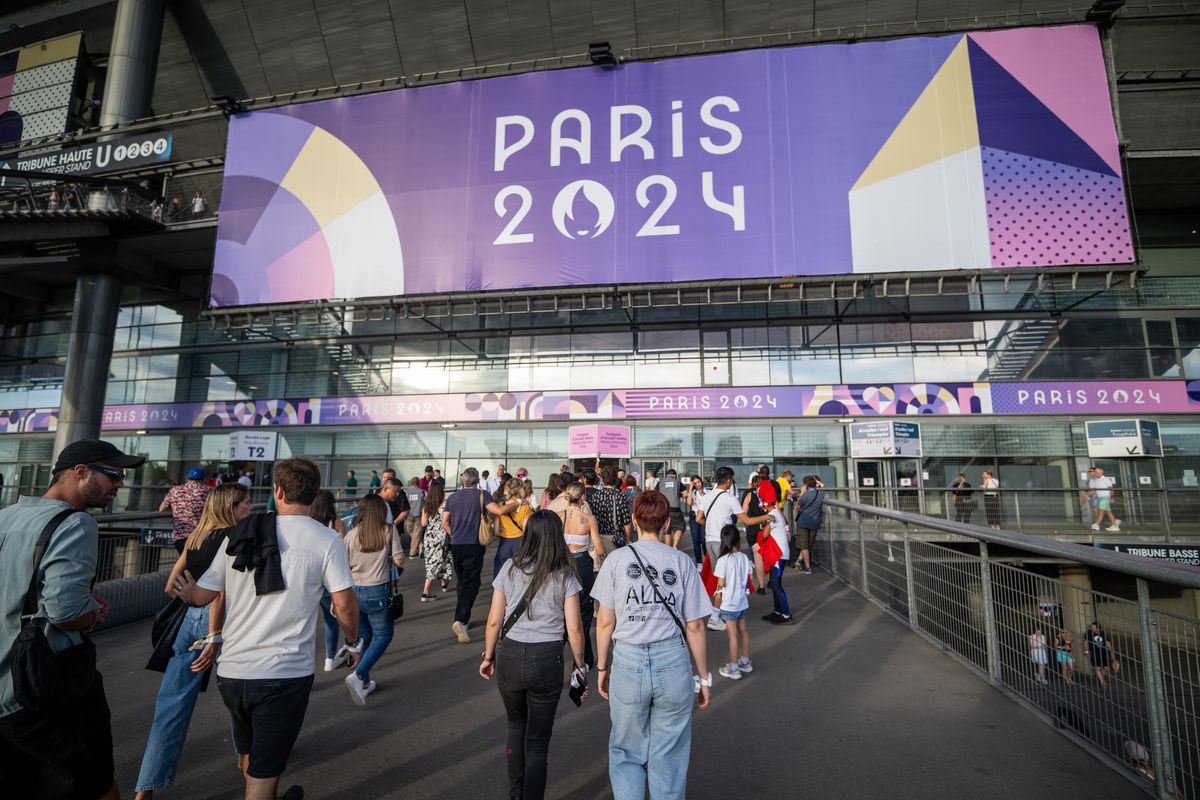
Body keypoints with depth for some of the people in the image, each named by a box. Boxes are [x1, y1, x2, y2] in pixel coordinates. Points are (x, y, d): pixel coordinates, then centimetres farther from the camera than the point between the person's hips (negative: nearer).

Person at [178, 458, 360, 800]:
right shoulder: (326, 540, -11)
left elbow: (202, 596, 7)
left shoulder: (240, 535, 2)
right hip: (285, 674, -5)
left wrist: (187, 591, 30)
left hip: (231, 670, 5)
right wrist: (353, 644, 5)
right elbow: (345, 605, -14)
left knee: (248, 754, 29)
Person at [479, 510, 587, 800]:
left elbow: (494, 620, -1)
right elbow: (574, 628, -7)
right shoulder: (565, 576, -8)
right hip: (547, 660, -3)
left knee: (516, 726, 28)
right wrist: (580, 666, 6)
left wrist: (488, 656, 13)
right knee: (537, 739, 15)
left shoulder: (510, 568, -4)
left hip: (510, 657, 3)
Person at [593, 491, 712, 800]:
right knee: (668, 756, 17)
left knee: (626, 753, 19)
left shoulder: (617, 559, -3)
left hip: (628, 662, 0)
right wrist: (703, 676, 12)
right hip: (673, 662, 1)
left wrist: (602, 667, 12)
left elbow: (605, 621, -1)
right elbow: (695, 627, 0)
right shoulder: (682, 562, -2)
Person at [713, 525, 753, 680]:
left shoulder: (723, 560, -20)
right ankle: (745, 662, 33)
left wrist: (716, 604, -4)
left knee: (732, 634, 3)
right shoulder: (744, 557, -2)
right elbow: (749, 579, 6)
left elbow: (721, 584, -17)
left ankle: (733, 669, 12)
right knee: (743, 630, 19)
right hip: (743, 602, 6)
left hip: (728, 604, -6)